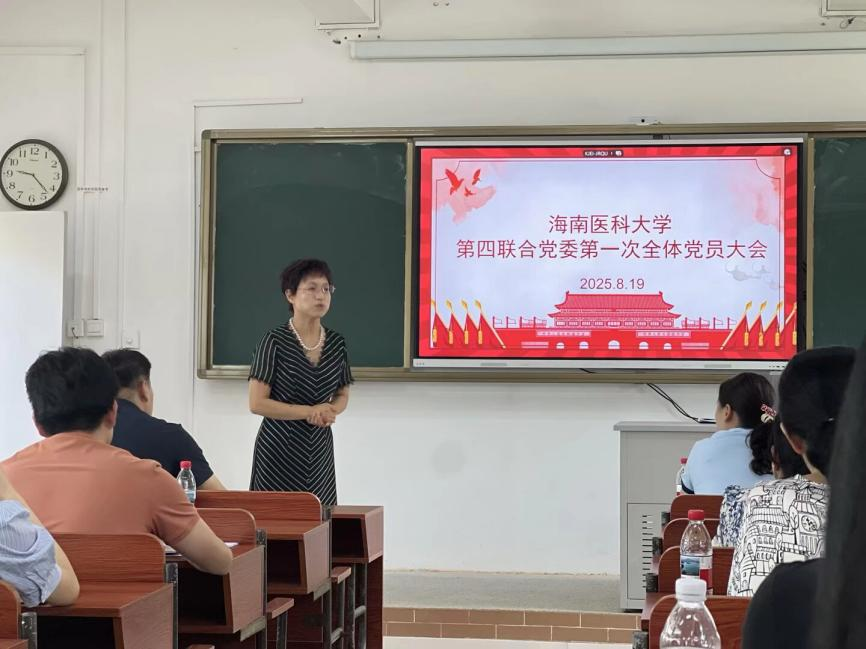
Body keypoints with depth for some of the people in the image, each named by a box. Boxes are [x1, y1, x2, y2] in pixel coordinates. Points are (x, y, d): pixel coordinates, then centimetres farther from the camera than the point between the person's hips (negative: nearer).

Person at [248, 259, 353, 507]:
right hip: (279, 450, -4)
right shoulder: (275, 340, -9)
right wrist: (310, 412, -16)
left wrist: (331, 411, -6)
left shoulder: (336, 342, 5)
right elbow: (257, 403, -12)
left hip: (320, 452, 4)